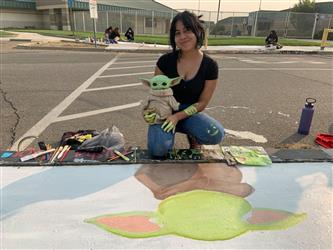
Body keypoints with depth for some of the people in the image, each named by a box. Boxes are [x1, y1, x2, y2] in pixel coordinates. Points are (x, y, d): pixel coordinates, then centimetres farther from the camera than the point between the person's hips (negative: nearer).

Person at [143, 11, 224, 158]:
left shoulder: (210, 66, -10)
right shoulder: (166, 61, -10)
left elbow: (202, 103, -6)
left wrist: (178, 116, -20)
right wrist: (150, 111, -19)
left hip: (189, 113, 0)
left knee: (216, 134, -29)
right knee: (158, 150, -27)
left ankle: (192, 136, 7)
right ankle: (169, 131, 9)